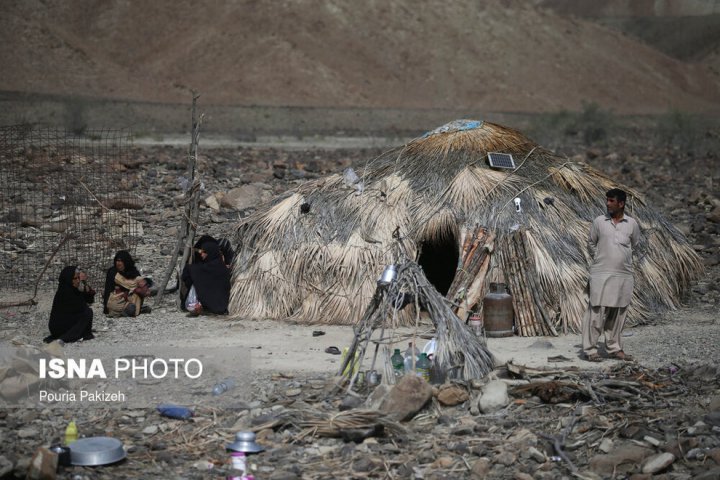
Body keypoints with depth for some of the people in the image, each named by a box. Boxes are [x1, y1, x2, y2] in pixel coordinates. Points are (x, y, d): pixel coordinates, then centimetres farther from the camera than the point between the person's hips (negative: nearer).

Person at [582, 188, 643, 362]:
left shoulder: (631, 223, 3)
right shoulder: (599, 221, 0)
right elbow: (591, 243, 12)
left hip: (624, 275, 3)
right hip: (601, 274, -3)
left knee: (618, 313, 8)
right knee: (597, 310, -7)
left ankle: (614, 348, 18)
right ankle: (589, 349, -3)